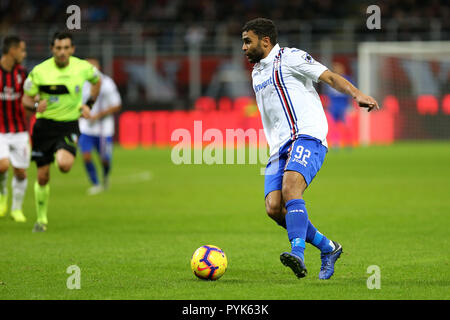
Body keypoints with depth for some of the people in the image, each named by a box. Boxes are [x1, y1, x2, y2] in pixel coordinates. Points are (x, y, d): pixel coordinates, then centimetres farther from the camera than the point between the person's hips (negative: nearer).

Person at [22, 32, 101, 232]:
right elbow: (26, 99, 0)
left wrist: (88, 104, 7)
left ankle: (63, 155, 11)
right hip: (45, 125, 1)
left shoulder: (83, 68, -4)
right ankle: (41, 220, 22)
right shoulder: (39, 71, -8)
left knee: (64, 165, -28)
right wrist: (36, 105, -22)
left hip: (69, 125, 0)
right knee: (42, 177, 3)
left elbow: (97, 81, 18)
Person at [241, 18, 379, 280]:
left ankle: (298, 253, -43)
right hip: (280, 148, 7)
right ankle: (328, 248, 5)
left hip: (307, 137, -7)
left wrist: (357, 94, -22)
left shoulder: (289, 57, 1)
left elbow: (330, 77, -7)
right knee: (274, 207, -10)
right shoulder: (257, 73, 25)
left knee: (290, 188, -31)